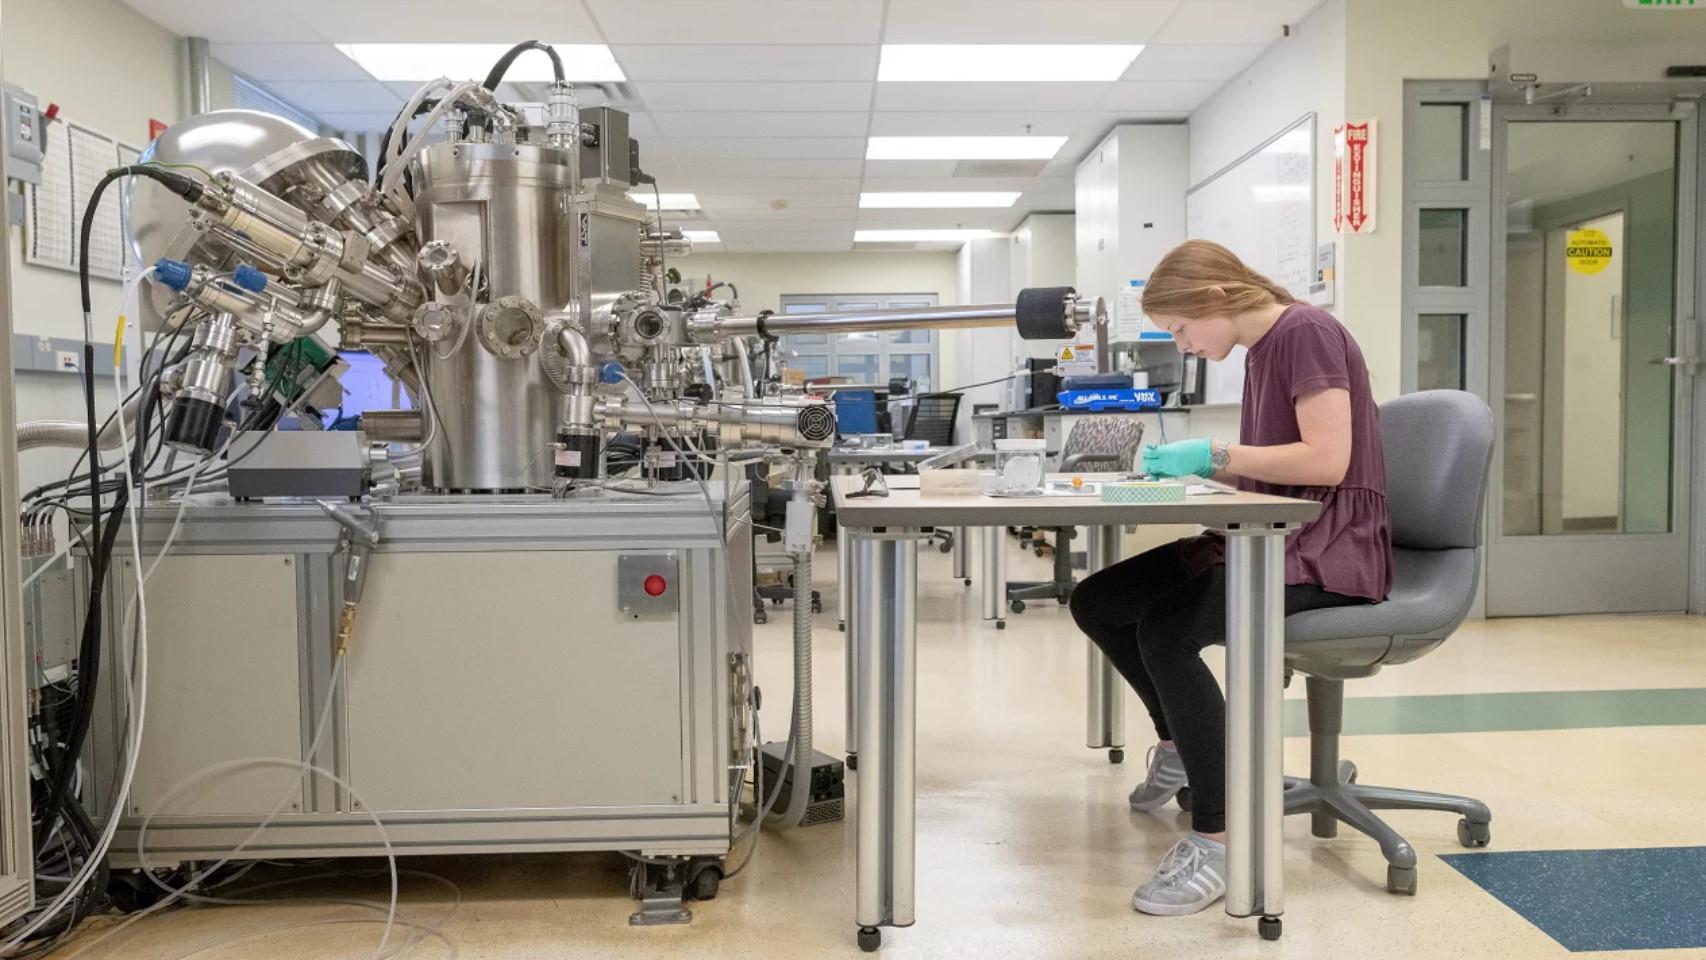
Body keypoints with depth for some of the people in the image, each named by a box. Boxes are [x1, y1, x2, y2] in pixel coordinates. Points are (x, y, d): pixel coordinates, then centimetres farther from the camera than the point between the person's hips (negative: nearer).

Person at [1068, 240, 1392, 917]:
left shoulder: (1306, 332, -11)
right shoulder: (1259, 349, 16)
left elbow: (1328, 459, -21)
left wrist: (1213, 455, -15)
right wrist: (1189, 463, 4)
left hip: (1326, 549, -10)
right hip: (1264, 538, 10)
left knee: (1165, 630, -33)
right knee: (1095, 603, 4)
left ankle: (1215, 843, -24)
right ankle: (1180, 747, 25)